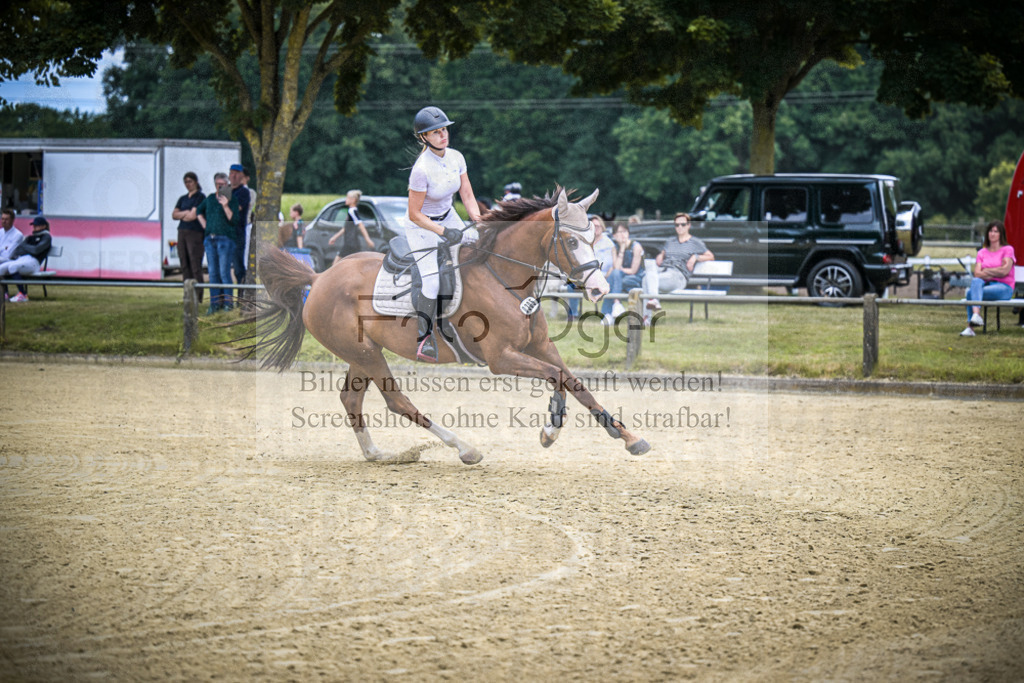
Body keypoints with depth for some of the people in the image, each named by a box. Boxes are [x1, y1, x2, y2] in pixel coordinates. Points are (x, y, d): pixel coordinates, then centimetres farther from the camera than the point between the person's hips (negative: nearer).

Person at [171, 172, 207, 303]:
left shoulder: (200, 197, -2)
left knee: (195, 265, -10)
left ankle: (198, 296, -10)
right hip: (182, 233, 7)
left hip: (195, 233, -7)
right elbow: (174, 215, 9)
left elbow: (194, 215, -11)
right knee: (184, 265, 3)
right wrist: (186, 213, -6)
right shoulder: (182, 198, 18)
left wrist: (181, 215, 4)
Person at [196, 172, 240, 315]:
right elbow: (199, 211, 31)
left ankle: (227, 303, -3)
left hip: (225, 239, -5)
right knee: (213, 272, 5)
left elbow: (233, 220, -10)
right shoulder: (210, 198, 15)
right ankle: (215, 303, 9)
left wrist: (225, 206, -20)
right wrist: (204, 224, 17)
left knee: (224, 272, -8)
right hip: (210, 239, 5)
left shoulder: (232, 200, 0)